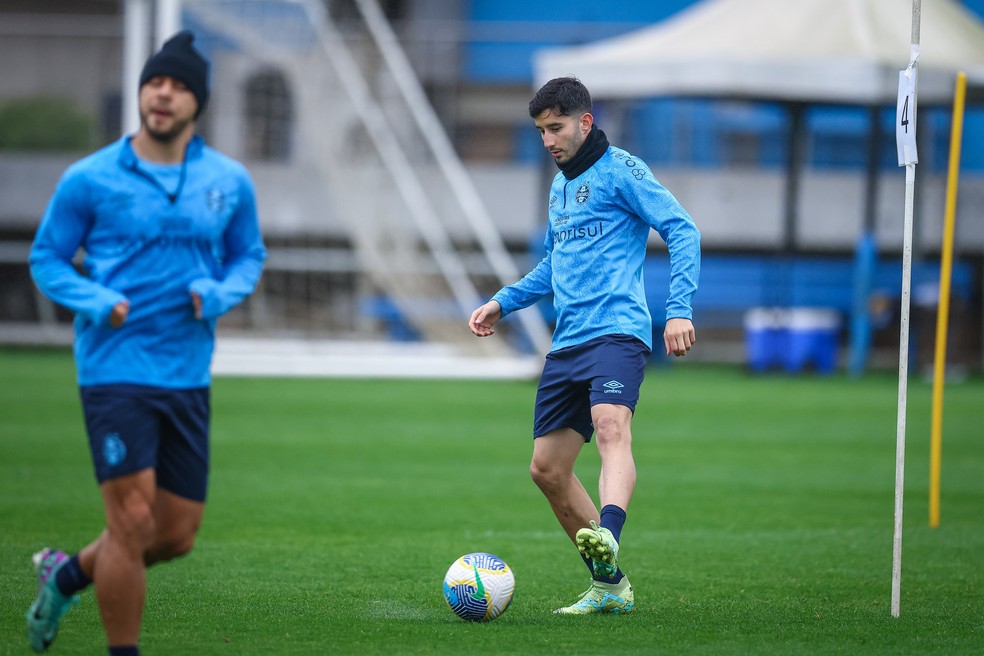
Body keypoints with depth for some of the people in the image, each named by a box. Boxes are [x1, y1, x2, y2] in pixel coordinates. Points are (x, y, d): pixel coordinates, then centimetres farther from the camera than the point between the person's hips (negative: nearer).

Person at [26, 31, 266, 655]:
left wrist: (220, 293, -5)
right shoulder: (89, 179, -4)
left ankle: (68, 575, 33)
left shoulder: (230, 182, 5)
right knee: (132, 520, -13)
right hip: (115, 367, -4)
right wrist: (95, 301, -14)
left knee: (177, 534, 7)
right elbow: (47, 257, 4)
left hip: (189, 375, 5)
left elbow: (250, 253, 17)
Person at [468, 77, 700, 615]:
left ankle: (607, 536, -58)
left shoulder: (620, 170, -2)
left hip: (617, 332, -9)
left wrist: (679, 309, -19)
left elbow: (682, 231, -8)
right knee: (547, 468, 6)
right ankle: (609, 585, 15)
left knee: (611, 427, -33)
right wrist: (502, 302, 23)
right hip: (567, 343, 9)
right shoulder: (560, 186, 23)